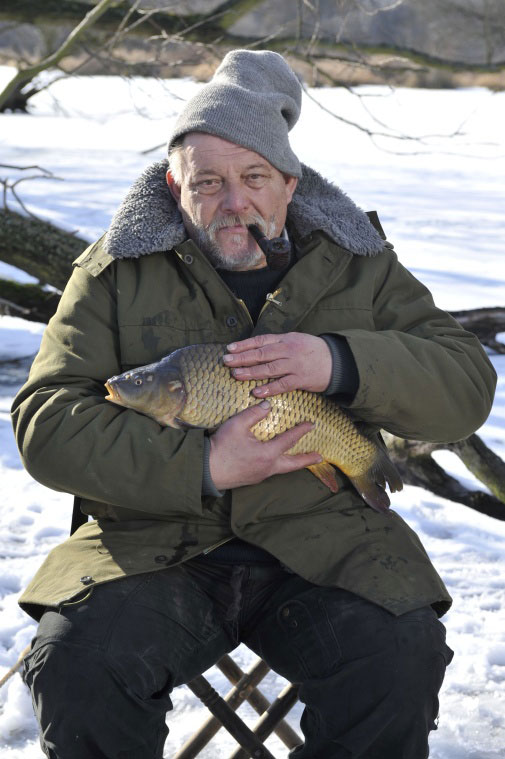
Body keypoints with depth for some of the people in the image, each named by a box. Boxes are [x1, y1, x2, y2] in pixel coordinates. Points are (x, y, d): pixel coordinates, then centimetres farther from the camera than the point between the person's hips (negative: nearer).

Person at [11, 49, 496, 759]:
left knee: (401, 660, -26)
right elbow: (45, 421, -4)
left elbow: (467, 385, 3)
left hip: (322, 541, 1)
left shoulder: (358, 264, 9)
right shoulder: (117, 272, 4)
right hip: (153, 547, 0)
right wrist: (201, 467, -16)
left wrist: (340, 364, -16)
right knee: (76, 665, -27)